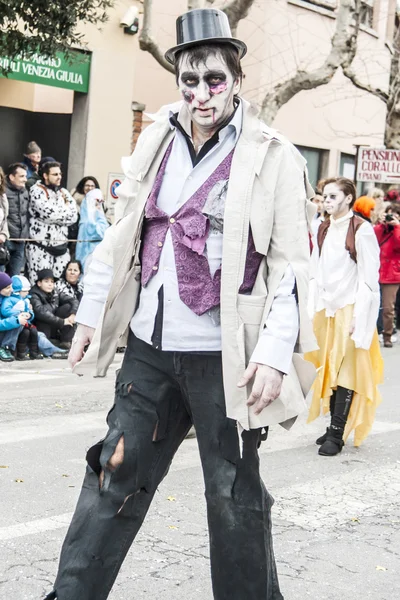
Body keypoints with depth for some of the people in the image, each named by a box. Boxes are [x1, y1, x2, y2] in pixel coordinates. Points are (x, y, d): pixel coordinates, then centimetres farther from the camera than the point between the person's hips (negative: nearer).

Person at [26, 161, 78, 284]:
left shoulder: (64, 192, 13)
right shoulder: (37, 190, -4)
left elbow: (73, 216, 3)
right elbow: (48, 213, -18)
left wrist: (57, 213, -11)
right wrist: (66, 209, -2)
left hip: (61, 245, 6)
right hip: (41, 246, -6)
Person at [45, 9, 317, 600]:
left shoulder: (271, 157, -6)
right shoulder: (158, 142, 8)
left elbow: (290, 262, -9)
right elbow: (121, 236, 15)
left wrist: (276, 350, -17)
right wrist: (92, 312, 14)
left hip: (222, 357, -4)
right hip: (150, 349, 5)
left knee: (235, 496, 7)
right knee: (115, 477, 11)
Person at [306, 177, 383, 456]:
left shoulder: (362, 230, -9)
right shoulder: (323, 230, 11)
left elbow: (369, 278, -11)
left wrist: (358, 317, -14)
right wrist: (312, 310, 7)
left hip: (350, 308, -6)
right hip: (325, 308, 6)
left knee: (347, 370, -4)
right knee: (328, 369, 7)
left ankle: (338, 433, -1)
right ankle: (334, 426, 16)